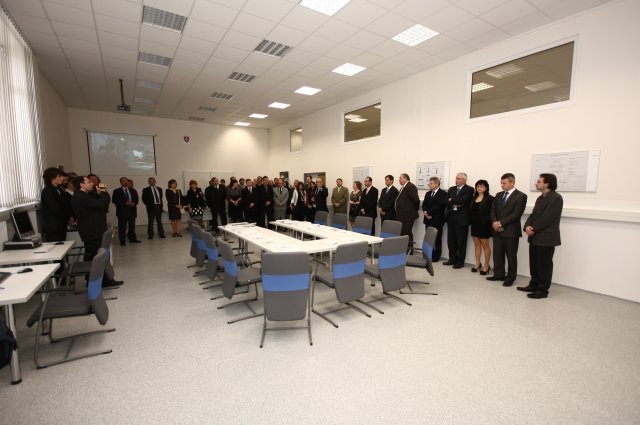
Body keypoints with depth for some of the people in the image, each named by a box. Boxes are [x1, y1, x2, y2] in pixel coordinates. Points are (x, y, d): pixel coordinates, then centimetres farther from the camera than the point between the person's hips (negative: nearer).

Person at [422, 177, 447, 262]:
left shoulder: (443, 194, -5)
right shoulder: (428, 194, 18)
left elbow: (439, 206, -16)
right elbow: (424, 204, 9)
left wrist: (429, 212, -16)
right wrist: (425, 212, -10)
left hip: (437, 220, -6)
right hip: (428, 220, 6)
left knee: (437, 239, 2)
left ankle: (436, 256, 10)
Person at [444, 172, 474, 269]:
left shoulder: (469, 189, -4)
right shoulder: (451, 189, 14)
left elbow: (462, 200, -18)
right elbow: (447, 202, 3)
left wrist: (452, 200, -5)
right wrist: (454, 204, -14)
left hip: (462, 218, -5)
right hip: (451, 216, 5)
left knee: (461, 241, 2)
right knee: (451, 240, 9)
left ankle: (460, 261, 12)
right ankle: (452, 259, 21)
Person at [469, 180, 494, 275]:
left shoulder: (489, 198, -7)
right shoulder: (474, 198, 10)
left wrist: (488, 223, -15)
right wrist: (471, 222, 3)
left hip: (484, 225, -5)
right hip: (475, 224, 6)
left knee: (485, 244, 3)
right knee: (477, 244, 11)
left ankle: (486, 265, 14)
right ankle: (477, 264, 20)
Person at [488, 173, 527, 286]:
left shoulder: (521, 196, -6)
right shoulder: (499, 195, 14)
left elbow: (516, 214, -15)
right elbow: (493, 210, 10)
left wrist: (501, 223, -17)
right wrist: (494, 222, -8)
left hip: (511, 231, -6)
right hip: (497, 230, 6)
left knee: (511, 255, 5)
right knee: (497, 254, 10)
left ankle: (511, 277, 17)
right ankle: (499, 274, 22)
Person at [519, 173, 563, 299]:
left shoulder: (556, 198, -12)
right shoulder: (540, 198, 16)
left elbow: (547, 218, -20)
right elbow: (533, 214, 11)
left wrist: (533, 229, -16)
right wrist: (527, 226, -7)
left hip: (546, 238, -8)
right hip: (535, 237, 8)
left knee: (544, 265, 1)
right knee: (534, 263, 14)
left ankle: (543, 290, 10)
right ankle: (534, 285, 26)